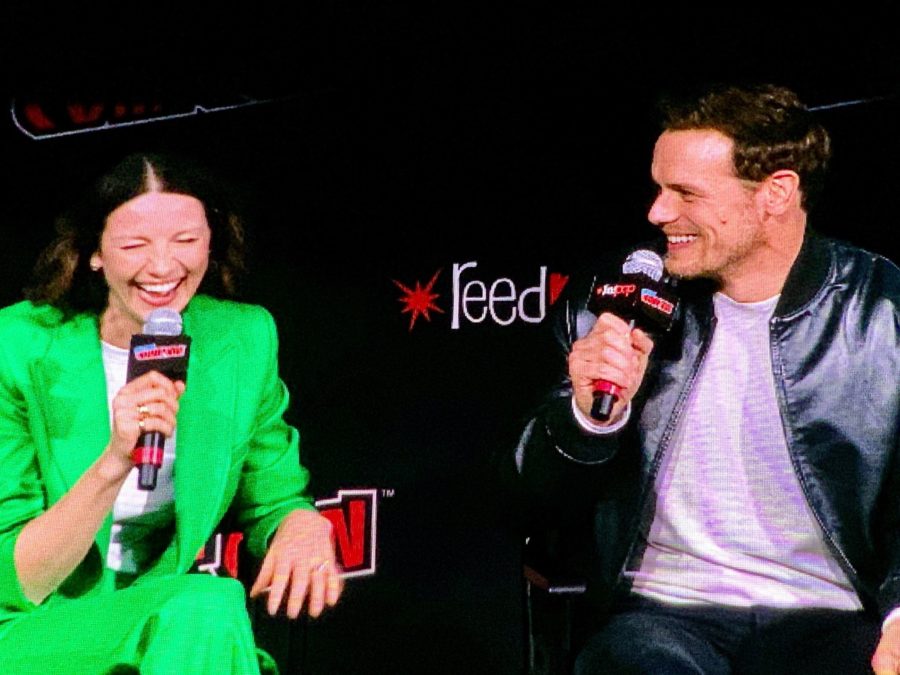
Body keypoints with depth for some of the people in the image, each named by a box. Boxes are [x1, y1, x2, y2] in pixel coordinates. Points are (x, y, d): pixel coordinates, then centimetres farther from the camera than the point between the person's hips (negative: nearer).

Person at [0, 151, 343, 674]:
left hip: (171, 625, 4)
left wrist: (305, 527, -16)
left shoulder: (244, 339, -2)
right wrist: (114, 464, -32)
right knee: (207, 606, -31)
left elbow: (273, 500, 8)